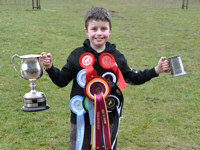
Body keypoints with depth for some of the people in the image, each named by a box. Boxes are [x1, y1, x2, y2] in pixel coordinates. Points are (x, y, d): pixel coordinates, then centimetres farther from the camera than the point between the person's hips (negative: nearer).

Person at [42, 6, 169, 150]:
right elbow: (62, 80, 2)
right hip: (81, 117, -1)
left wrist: (155, 70, 5)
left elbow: (133, 78, 12)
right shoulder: (77, 55, -5)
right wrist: (50, 68, -15)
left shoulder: (117, 57, 0)